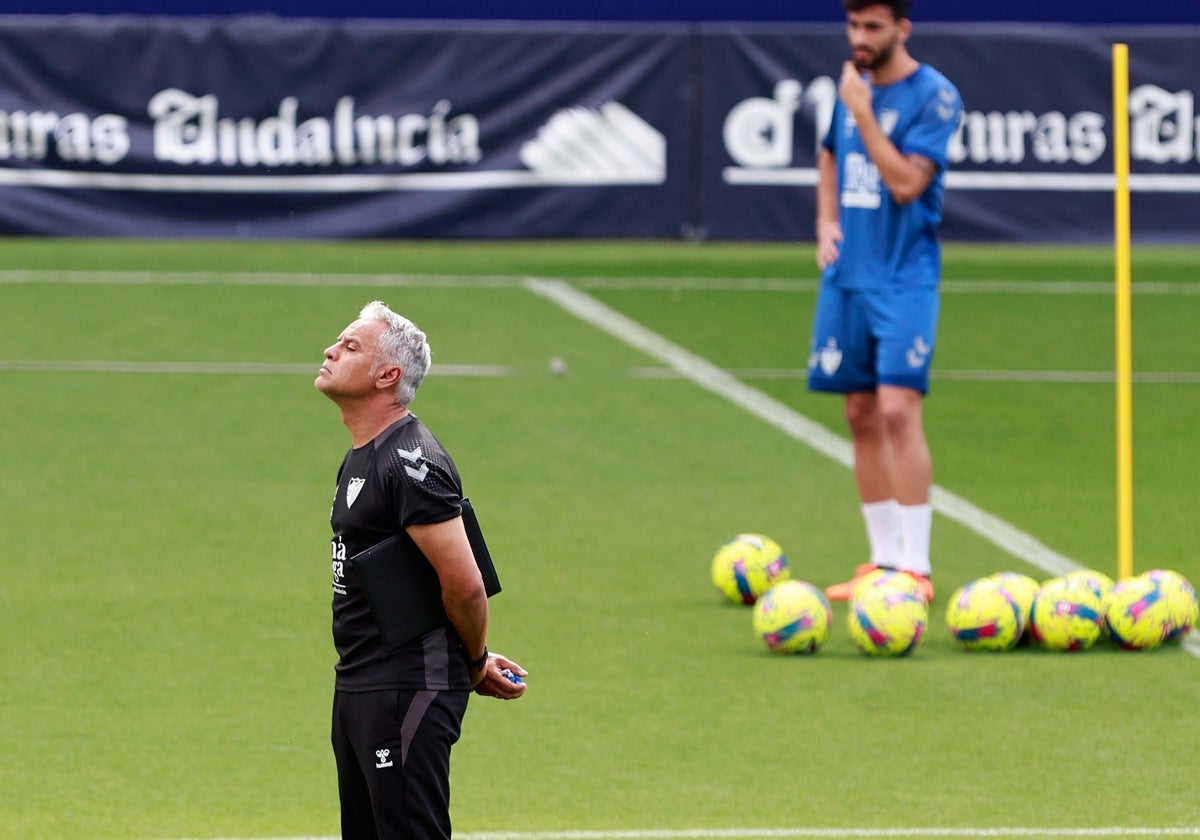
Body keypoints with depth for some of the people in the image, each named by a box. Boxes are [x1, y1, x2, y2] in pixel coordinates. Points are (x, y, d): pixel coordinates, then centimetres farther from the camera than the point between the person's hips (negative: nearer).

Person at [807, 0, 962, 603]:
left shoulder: (934, 96, -10)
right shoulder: (852, 85, 10)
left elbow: (905, 183, -18)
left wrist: (862, 112, -18)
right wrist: (826, 225, 12)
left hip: (904, 277, -7)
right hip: (847, 275, 7)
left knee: (897, 411, -15)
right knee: (861, 416, 8)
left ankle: (915, 566, -14)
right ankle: (883, 561, 15)